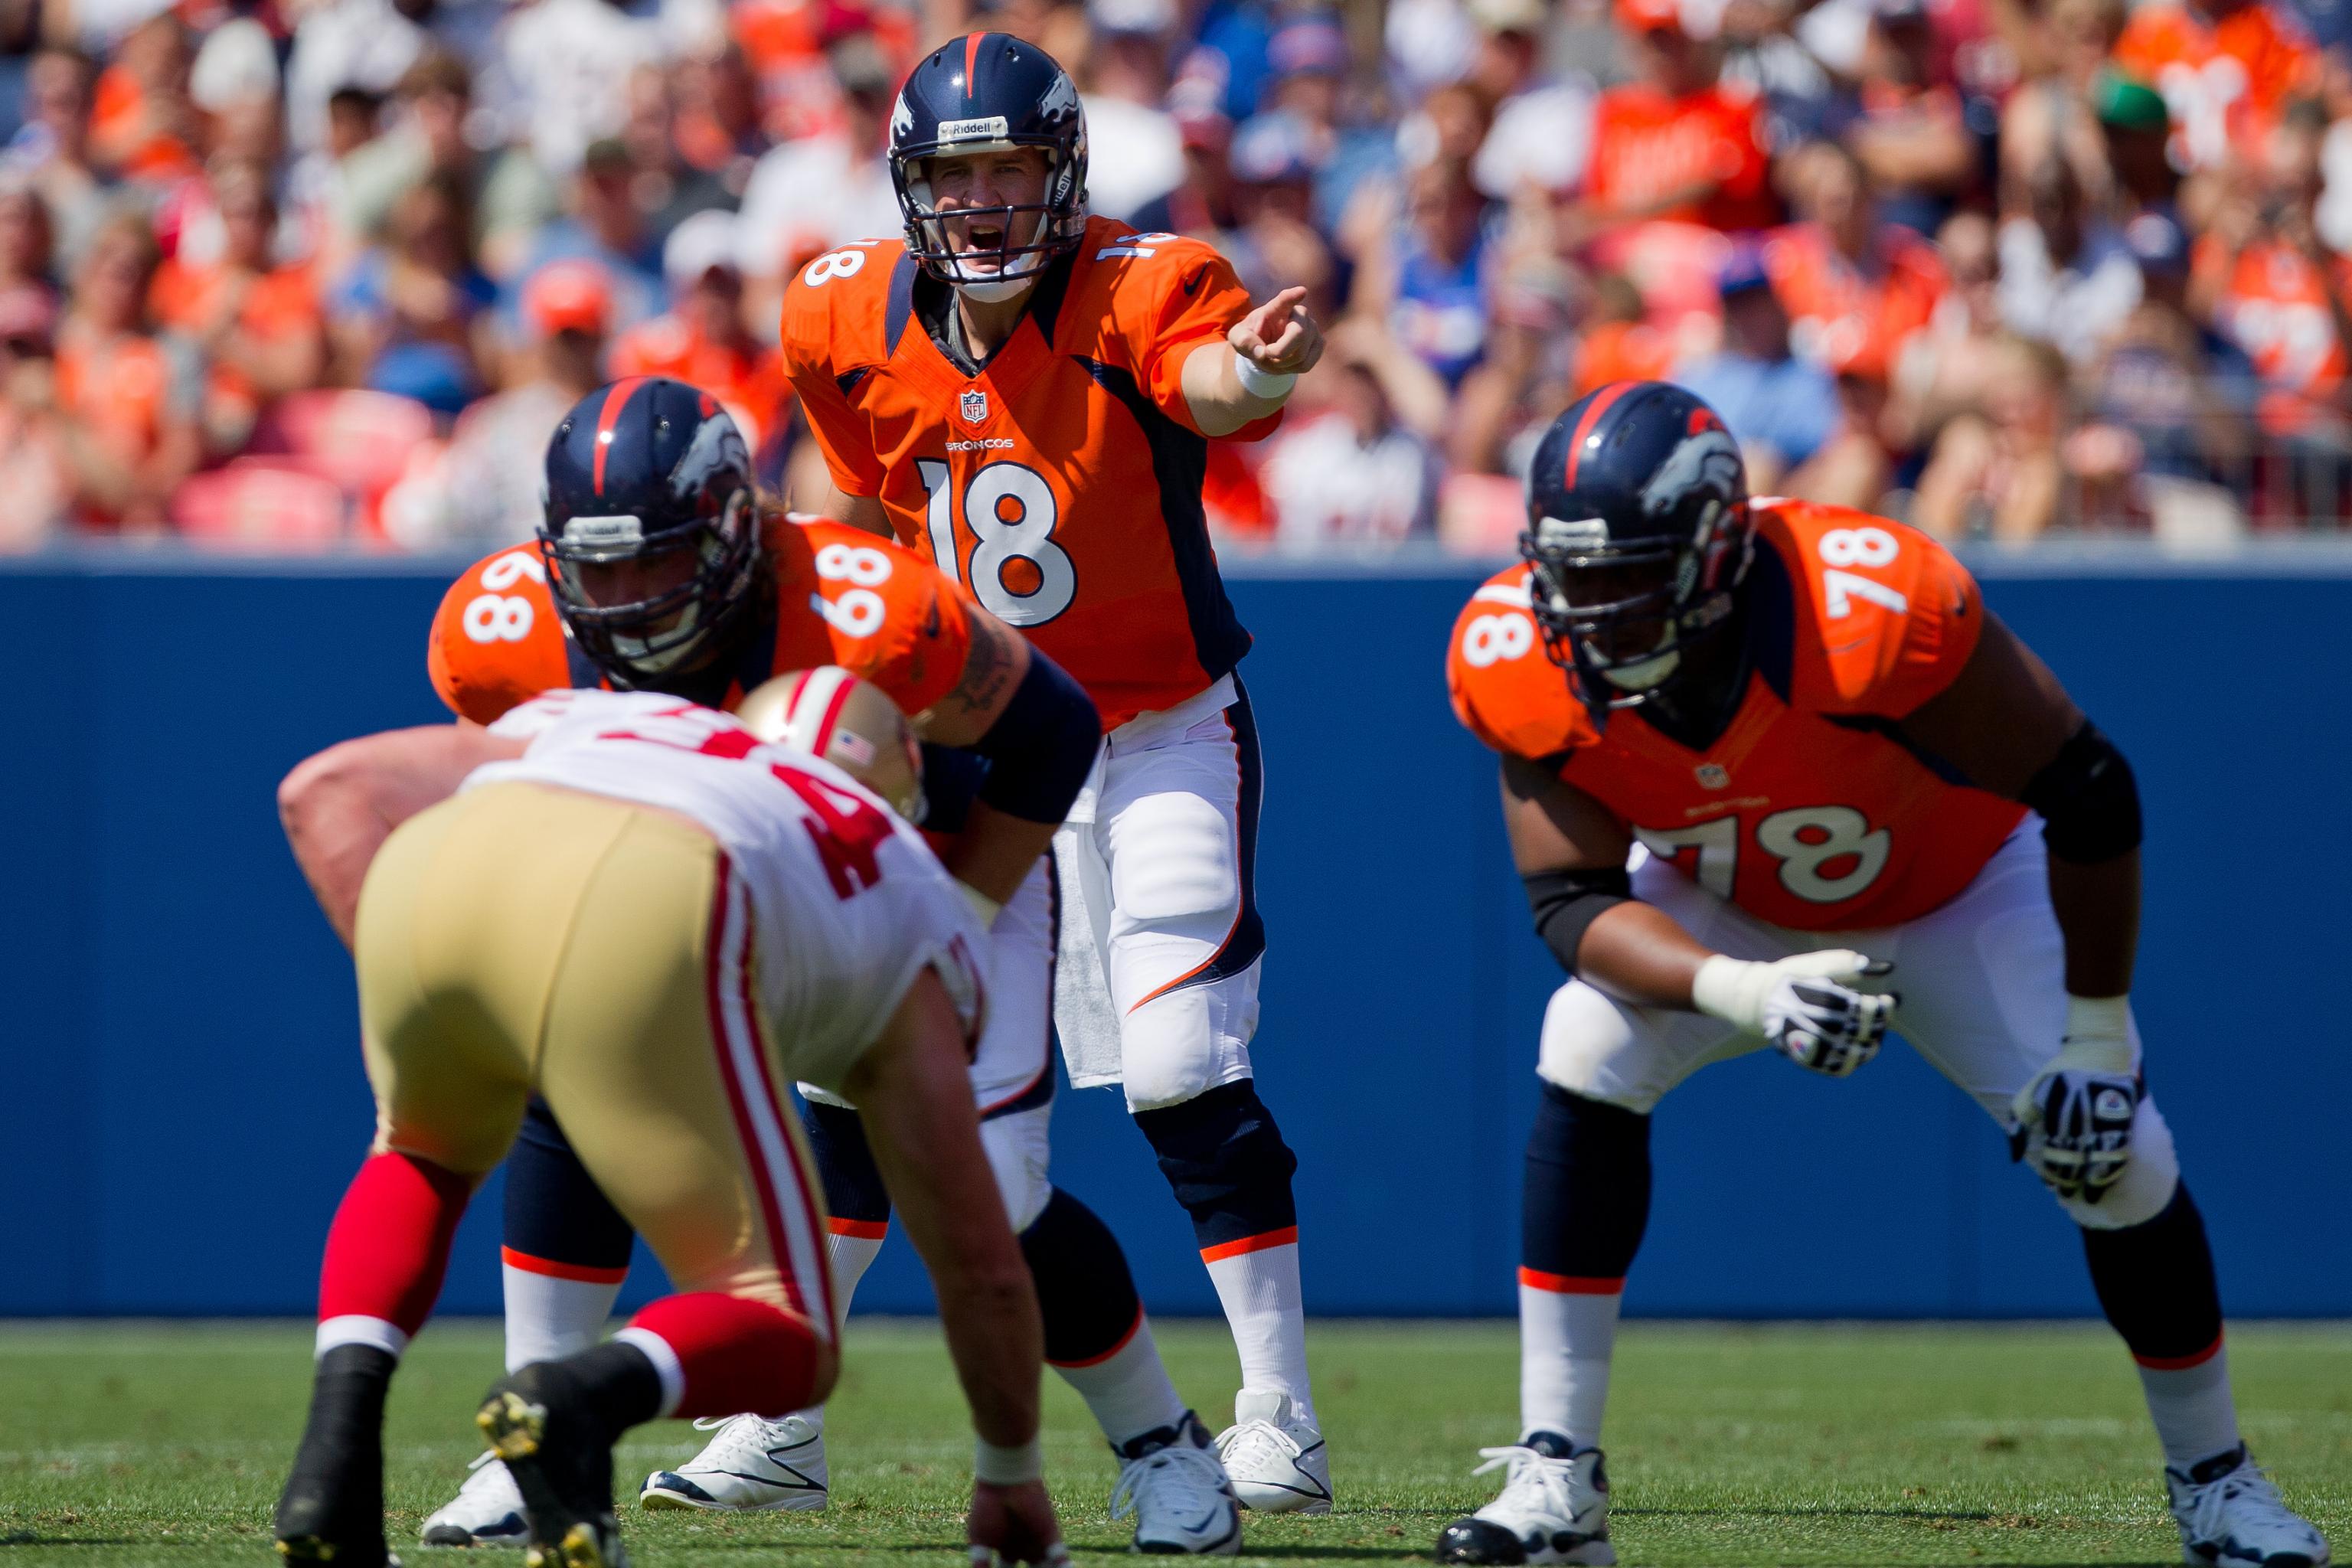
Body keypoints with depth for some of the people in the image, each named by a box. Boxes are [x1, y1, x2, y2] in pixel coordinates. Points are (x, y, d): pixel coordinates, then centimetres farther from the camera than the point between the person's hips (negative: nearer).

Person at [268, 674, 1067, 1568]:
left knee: (424, 1155, 37)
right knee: (785, 1343, 13)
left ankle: (338, 1429, 11)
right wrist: (1011, 1476, 55)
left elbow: (327, 787, 28)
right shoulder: (909, 928, 37)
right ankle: (585, 1397, -20)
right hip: (641, 925, -3)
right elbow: (980, 1264, 41)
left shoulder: (587, 723, 44)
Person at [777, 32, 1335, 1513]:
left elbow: (1207, 381, -47)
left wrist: (1254, 371, -70)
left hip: (1163, 733, -4)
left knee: (1182, 1067, -14)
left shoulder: (1137, 293, -22)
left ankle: (1281, 1423, -3)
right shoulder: (850, 324, -8)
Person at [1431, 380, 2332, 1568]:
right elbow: (1573, 899, -24)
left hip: (1955, 889, -2)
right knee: (1588, 1059, -23)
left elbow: (2086, 798, -30)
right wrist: (1746, 995, -43)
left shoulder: (1867, 613, -42)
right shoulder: (1522, 662, -30)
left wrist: (2097, 1036, -22)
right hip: (1722, 911, 2)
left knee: (2110, 1151, -13)